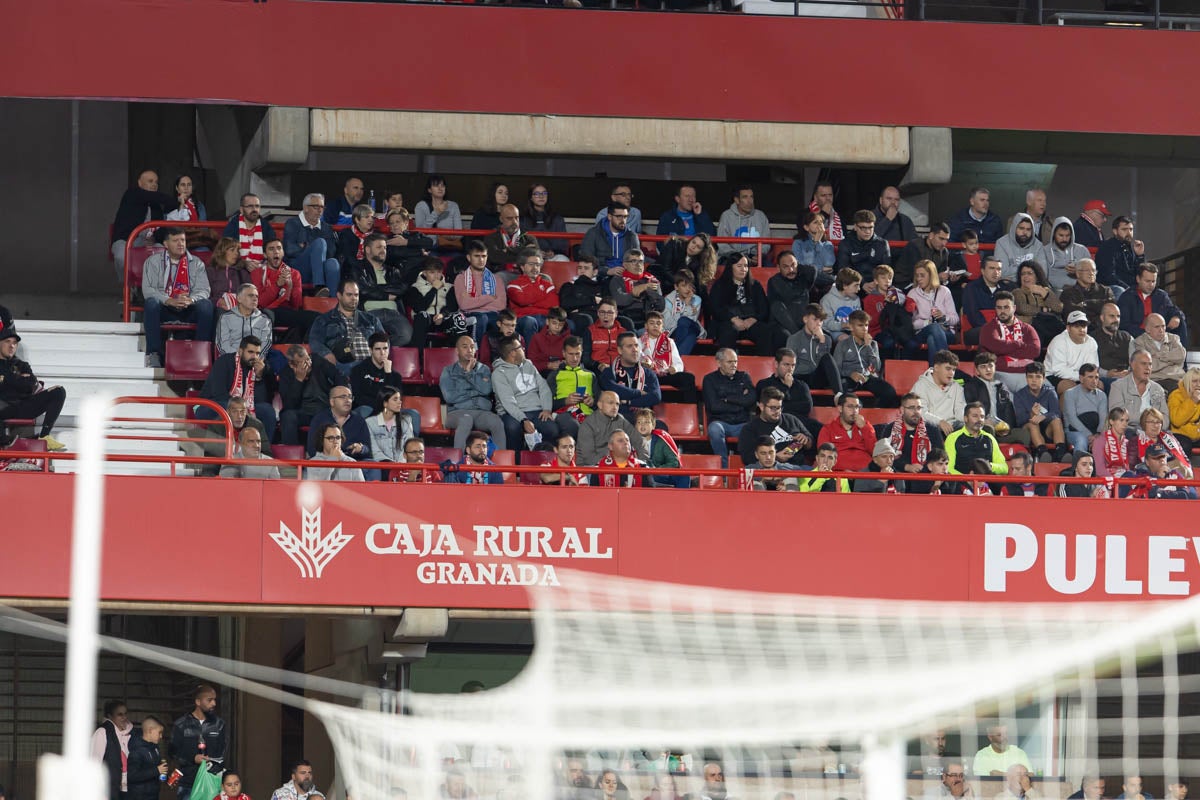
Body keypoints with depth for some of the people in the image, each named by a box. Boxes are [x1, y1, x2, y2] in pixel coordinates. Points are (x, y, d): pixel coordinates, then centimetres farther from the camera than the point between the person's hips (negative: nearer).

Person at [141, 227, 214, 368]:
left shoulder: (196, 263, 12)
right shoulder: (153, 261, 7)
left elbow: (203, 290, 1)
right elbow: (147, 290, -7)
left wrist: (190, 300, -24)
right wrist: (170, 301, -24)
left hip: (189, 310, 1)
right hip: (164, 310, -1)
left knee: (206, 305, -29)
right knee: (151, 303, -34)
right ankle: (154, 354, -35)